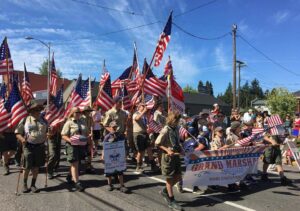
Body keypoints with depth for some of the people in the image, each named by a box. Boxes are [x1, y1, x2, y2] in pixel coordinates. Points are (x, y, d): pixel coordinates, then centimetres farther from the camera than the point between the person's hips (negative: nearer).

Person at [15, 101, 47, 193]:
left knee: (36, 167, 9)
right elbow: (17, 133, -1)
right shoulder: (25, 120, -2)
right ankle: (25, 185, 25)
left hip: (40, 146, 3)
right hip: (28, 146, -3)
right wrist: (22, 139, -19)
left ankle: (33, 185, 23)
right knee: (27, 167, 4)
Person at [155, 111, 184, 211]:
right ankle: (171, 201, 20)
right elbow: (157, 143, -15)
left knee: (178, 177, 13)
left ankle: (165, 191, 34)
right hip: (168, 156, -7)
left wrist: (180, 149, 2)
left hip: (176, 155, 7)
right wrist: (167, 150, -23)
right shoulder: (165, 130, -19)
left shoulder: (176, 128, 3)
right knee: (170, 178, 5)